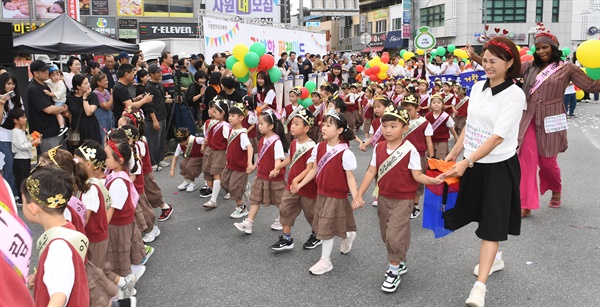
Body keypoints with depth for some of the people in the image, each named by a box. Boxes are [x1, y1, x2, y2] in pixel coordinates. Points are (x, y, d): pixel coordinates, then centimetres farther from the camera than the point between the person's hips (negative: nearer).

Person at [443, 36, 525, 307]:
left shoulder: (514, 95, -17)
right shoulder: (478, 87, 2)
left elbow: (498, 137, -24)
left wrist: (466, 162, -29)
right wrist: (454, 152, 10)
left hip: (499, 166, -6)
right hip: (473, 163, 6)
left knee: (492, 222, -3)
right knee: (481, 213, 19)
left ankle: (480, 285, -2)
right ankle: (493, 257, 43)